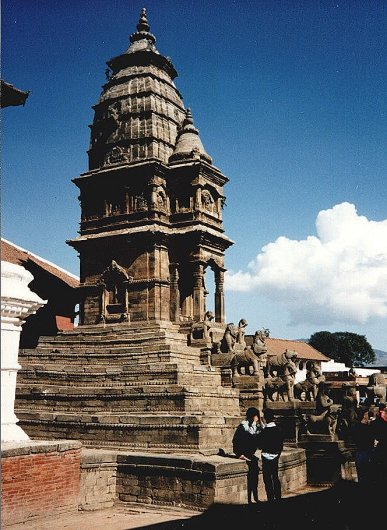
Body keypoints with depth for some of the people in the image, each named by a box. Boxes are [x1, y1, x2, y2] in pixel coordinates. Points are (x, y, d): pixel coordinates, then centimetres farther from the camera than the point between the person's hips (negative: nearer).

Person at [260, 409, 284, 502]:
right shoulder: (278, 430, 0)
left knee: (268, 480, 2)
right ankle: (278, 497, 20)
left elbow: (261, 446, -11)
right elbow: (281, 445, 7)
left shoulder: (264, 431, -18)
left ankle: (271, 499, 4)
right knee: (275, 478, 15)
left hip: (266, 458, -6)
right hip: (275, 457, 6)